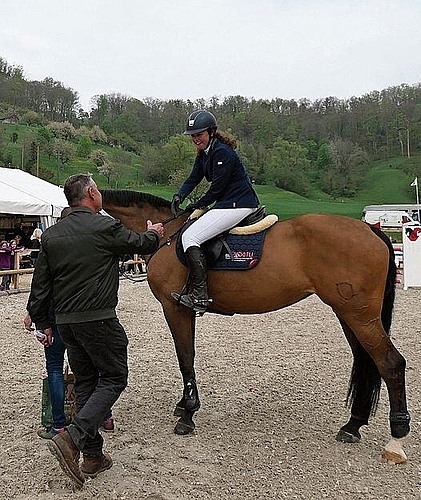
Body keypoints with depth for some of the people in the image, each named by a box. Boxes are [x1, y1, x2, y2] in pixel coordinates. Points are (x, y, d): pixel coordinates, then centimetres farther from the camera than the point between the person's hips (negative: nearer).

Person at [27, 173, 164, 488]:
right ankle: (73, 437, -11)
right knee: (114, 379, 5)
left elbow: (40, 284, 10)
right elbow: (142, 244, 5)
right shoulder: (106, 226, -10)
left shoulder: (50, 235, 8)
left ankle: (93, 456, 22)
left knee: (85, 382, 15)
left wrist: (42, 322, 19)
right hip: (98, 319, -7)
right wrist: (154, 233, 28)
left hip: (65, 321, 7)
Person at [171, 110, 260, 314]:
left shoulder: (222, 152, -15)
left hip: (238, 204, -11)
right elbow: (193, 179, 13)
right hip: (227, 203, 11)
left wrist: (196, 205, -4)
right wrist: (179, 196, -6)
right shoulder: (203, 153, 15)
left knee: (190, 237, -17)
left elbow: (216, 188, -16)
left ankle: (200, 296, -19)